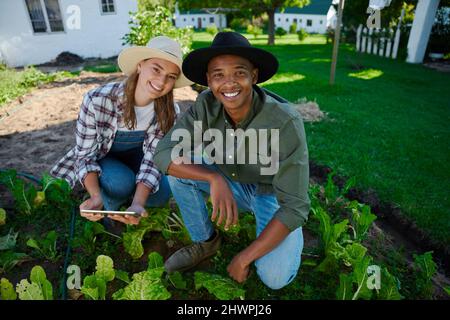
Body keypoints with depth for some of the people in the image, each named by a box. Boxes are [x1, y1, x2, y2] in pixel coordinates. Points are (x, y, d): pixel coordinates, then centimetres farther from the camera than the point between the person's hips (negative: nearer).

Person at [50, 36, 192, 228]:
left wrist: (138, 204, -40)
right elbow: (85, 155, -23)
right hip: (100, 159, -2)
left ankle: (127, 200, 12)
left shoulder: (169, 112, -23)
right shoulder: (97, 100, -32)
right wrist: (96, 196, -42)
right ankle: (109, 210, 2)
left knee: (161, 194, -21)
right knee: (121, 182, -33)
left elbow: (152, 159, -23)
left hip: (135, 157, 3)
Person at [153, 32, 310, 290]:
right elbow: (164, 154, -24)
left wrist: (244, 258, -27)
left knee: (275, 277, -24)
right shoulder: (207, 104, -20)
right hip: (232, 184, 4)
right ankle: (205, 241, 3)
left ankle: (289, 235, 11)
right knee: (178, 166, -18)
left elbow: (295, 206, -30)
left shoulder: (285, 122, -33)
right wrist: (214, 178, -40)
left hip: (273, 193, -3)